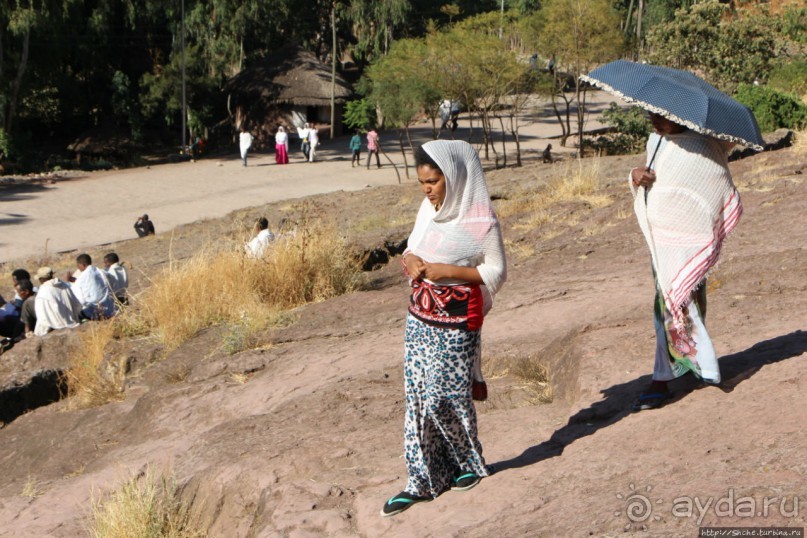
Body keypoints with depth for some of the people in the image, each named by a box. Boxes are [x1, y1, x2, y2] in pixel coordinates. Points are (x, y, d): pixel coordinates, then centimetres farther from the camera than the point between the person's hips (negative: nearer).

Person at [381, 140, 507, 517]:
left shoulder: (479, 221, -15)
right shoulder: (429, 209, 5)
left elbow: (497, 271, -10)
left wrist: (449, 271, -21)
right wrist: (409, 259, -7)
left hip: (457, 321, -7)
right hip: (420, 315, 7)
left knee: (441, 399, -3)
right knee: (416, 397, 6)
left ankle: (470, 463, 23)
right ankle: (422, 480, 15)